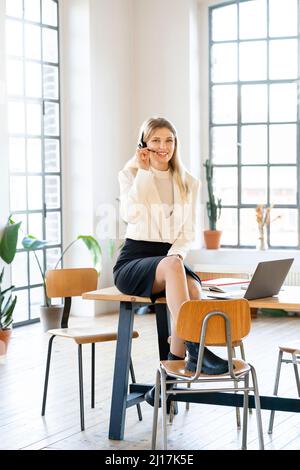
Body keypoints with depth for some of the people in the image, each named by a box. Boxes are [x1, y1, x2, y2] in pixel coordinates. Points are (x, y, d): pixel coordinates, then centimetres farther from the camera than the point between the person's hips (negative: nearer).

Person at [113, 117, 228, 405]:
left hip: (169, 259, 3)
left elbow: (188, 232, 8)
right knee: (172, 268, -38)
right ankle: (195, 351, -43)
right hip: (134, 260, -3)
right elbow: (131, 215, -17)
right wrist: (142, 171, -10)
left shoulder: (188, 183, 11)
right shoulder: (130, 175, 2)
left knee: (193, 291, -33)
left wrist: (176, 253, -13)